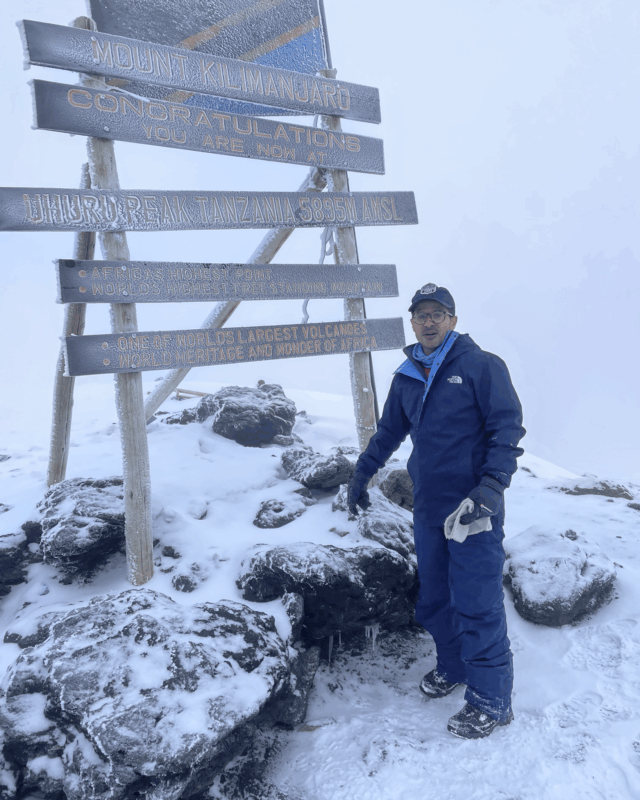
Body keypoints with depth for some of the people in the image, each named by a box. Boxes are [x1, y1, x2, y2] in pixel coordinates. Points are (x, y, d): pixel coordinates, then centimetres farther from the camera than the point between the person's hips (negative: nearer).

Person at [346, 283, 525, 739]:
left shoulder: (481, 366, -6)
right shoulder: (407, 377, 13)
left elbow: (508, 427, -11)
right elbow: (389, 431, 24)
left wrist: (492, 486, -23)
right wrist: (363, 473, 24)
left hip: (473, 509, -6)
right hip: (428, 508, 7)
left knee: (477, 604, -4)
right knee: (434, 598, 16)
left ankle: (492, 704, 11)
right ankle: (453, 667, 38)